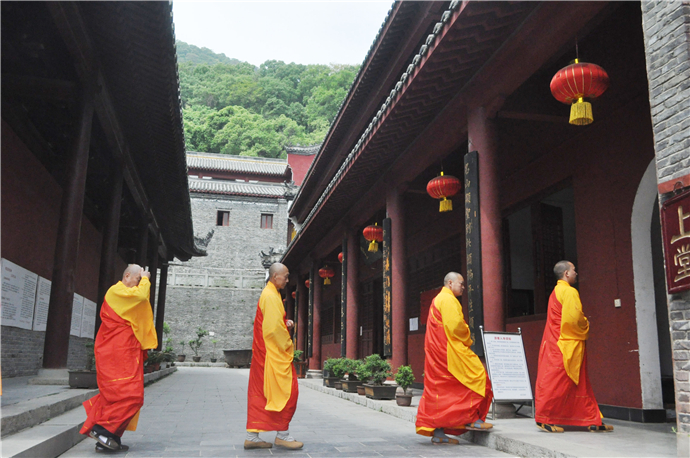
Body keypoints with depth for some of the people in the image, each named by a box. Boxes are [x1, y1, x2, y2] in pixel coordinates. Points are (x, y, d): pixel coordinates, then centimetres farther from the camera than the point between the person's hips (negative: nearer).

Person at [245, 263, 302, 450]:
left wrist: (286, 323, 8)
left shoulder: (269, 294, 17)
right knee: (285, 390, -2)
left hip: (263, 354, 10)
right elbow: (274, 328, -21)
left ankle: (252, 436, 13)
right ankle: (282, 434, 6)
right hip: (274, 354, -10)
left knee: (259, 392, 9)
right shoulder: (271, 296, -16)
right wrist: (288, 346, -10)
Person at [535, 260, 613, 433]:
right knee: (559, 381, -6)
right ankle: (544, 418, -1)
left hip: (557, 343, 10)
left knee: (580, 383, 11)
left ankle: (593, 420, 16)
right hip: (567, 346, -10)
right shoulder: (569, 292, -13)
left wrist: (582, 324, 11)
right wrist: (585, 326, -2)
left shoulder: (557, 291, 19)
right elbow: (574, 317, -21)